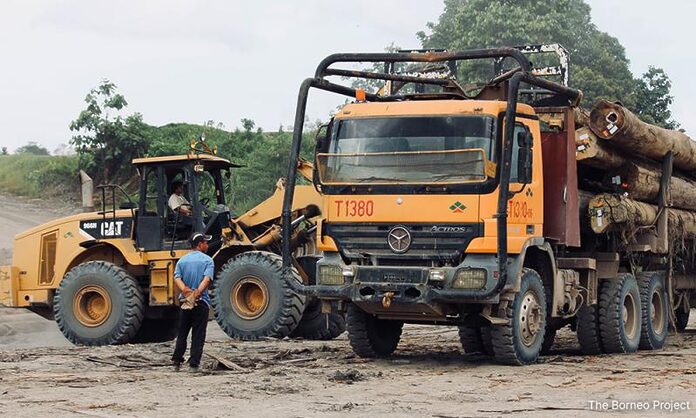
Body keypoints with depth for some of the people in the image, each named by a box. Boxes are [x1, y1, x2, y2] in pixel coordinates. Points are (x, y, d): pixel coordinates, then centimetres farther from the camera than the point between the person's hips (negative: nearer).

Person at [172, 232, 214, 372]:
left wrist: (185, 290, -20)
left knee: (182, 333, 14)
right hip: (201, 302, -4)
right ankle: (194, 364, -2)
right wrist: (197, 293, -27)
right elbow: (207, 279, -19)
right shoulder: (207, 260, -3)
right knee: (198, 335, 1)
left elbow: (177, 278, -6)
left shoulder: (182, 260, 10)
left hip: (185, 301, 4)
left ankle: (177, 361, 12)